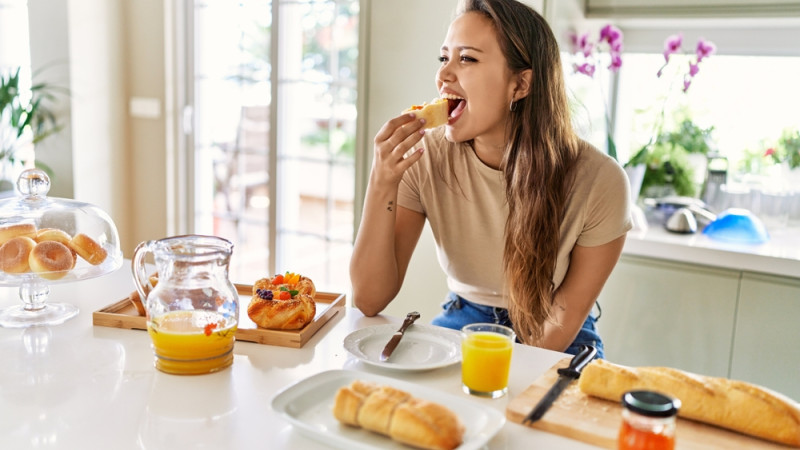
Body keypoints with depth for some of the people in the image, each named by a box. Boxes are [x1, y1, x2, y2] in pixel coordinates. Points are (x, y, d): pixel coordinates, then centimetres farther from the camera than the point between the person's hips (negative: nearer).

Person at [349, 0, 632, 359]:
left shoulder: (597, 180, -20)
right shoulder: (424, 156, -15)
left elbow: (564, 319, -9)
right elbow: (369, 300, -17)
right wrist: (382, 184, -28)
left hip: (555, 347, -1)